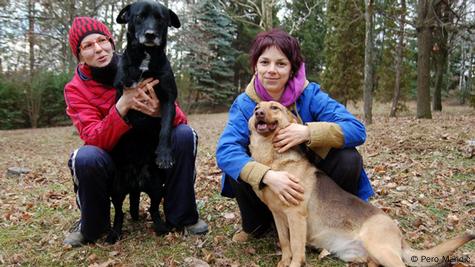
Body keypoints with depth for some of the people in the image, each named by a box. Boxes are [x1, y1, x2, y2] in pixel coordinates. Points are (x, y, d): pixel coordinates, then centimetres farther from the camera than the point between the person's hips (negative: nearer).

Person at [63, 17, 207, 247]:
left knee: (184, 134, -24)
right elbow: (94, 140, -24)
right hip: (115, 165, -1)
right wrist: (122, 105, -40)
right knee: (87, 157, -33)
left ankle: (182, 216, -7)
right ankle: (92, 225, -3)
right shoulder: (76, 89, -12)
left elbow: (179, 118, -13)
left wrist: (162, 111, -38)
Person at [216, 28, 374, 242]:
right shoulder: (245, 104, -15)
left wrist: (308, 132, -41)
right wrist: (268, 176, -46)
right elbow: (225, 150, -30)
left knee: (348, 159, -26)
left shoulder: (310, 94, -16)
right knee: (235, 165, -26)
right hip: (266, 187, 1)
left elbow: (357, 130, -25)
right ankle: (256, 224, 3)